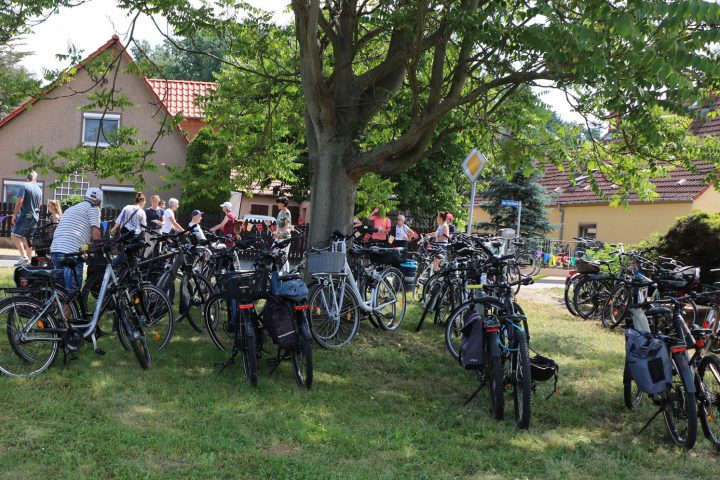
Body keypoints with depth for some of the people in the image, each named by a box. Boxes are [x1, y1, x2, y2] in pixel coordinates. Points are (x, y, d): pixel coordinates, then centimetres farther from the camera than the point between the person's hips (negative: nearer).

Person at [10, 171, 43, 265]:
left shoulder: (24, 186, -6)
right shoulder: (39, 189, 14)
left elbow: (20, 201, -16)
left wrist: (14, 214, -12)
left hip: (25, 215, -7)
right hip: (35, 217, 7)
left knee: (14, 235, -9)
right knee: (27, 239, 11)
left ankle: (23, 257, -23)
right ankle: (29, 260, 10)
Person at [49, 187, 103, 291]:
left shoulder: (71, 209, 32)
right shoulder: (93, 208, 6)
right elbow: (96, 233, -3)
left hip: (55, 249, 8)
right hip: (72, 251, -8)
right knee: (73, 290, -6)